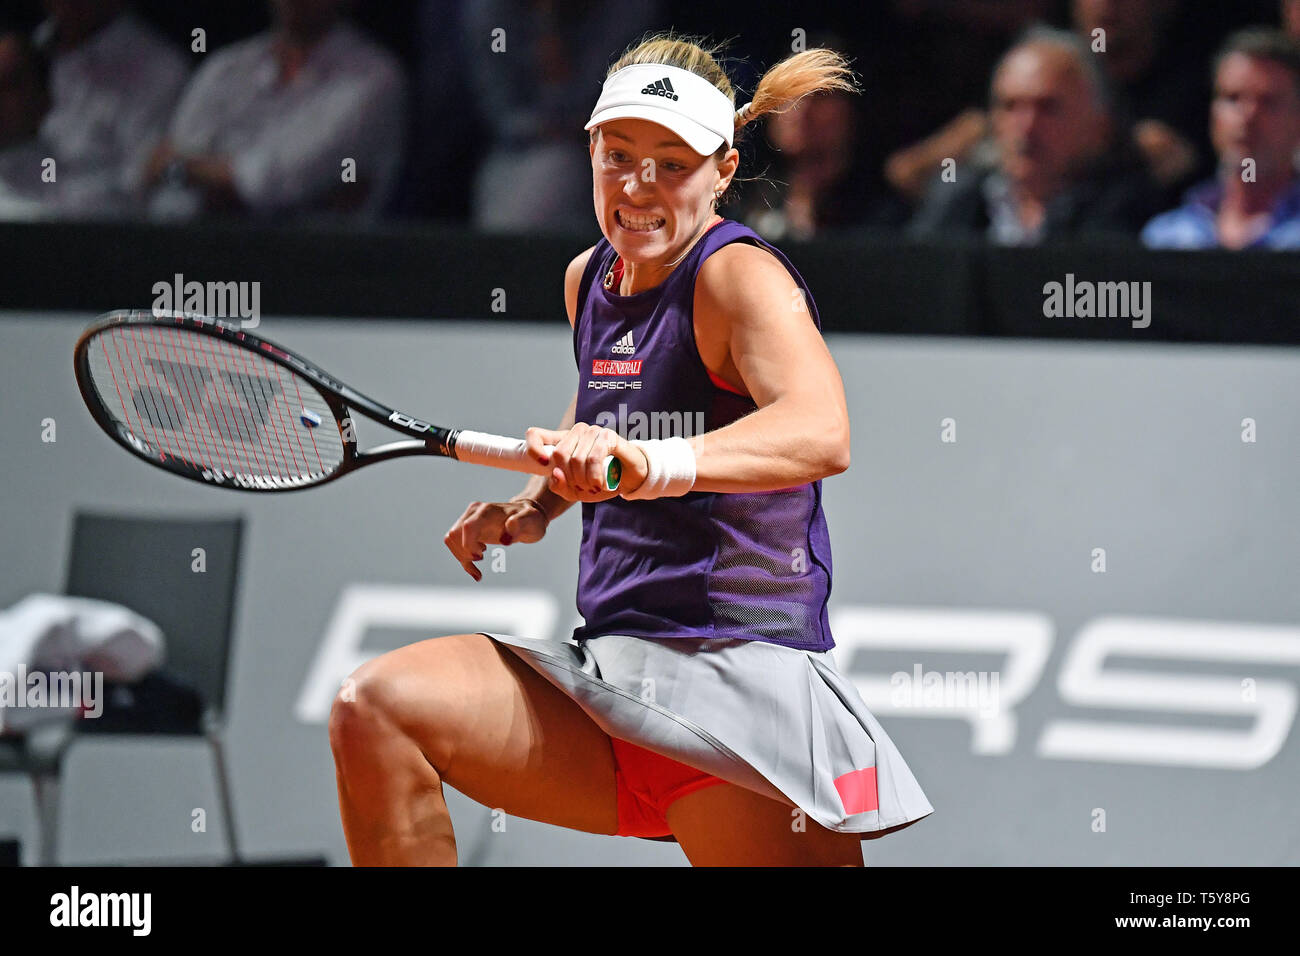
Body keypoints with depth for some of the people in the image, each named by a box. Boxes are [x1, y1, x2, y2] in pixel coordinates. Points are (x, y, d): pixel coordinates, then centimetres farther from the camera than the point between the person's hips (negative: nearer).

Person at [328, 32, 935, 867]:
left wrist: (653, 465, -48)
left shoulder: (738, 276, -11)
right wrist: (534, 506, 14)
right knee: (376, 712, -12)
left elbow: (820, 433, -32)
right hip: (606, 672, 7)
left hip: (741, 687, -7)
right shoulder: (589, 280, 12)